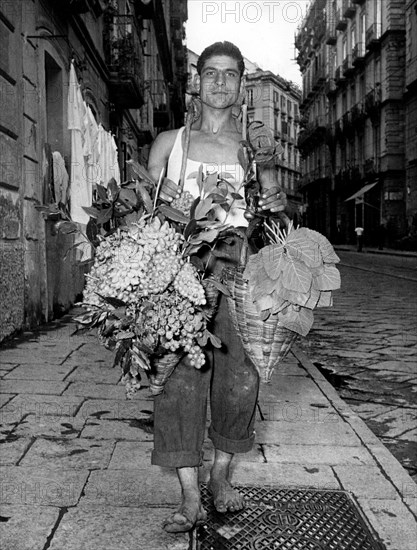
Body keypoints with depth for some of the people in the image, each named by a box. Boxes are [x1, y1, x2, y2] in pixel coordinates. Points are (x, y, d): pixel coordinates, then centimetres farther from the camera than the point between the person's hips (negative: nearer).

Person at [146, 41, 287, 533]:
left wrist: (278, 205, -4)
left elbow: (268, 224, 17)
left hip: (234, 267, 1)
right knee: (182, 377, -10)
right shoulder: (169, 142, 13)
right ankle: (190, 498, -1)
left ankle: (220, 477, 20)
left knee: (240, 378, -2)